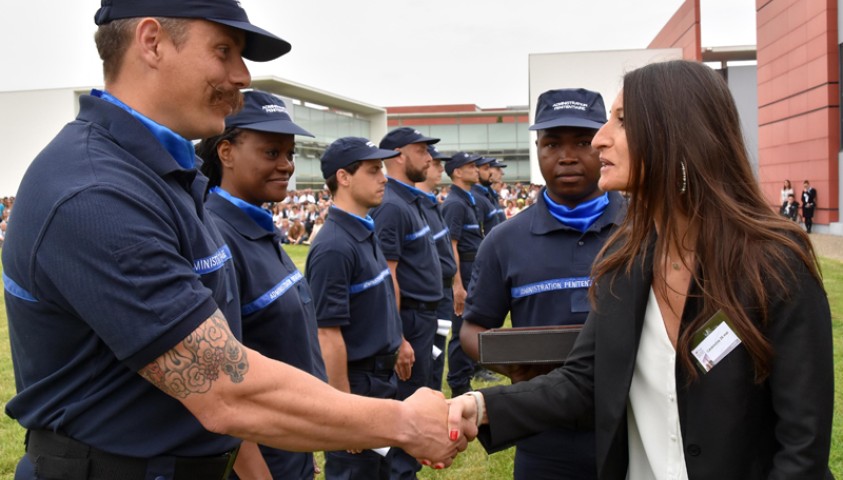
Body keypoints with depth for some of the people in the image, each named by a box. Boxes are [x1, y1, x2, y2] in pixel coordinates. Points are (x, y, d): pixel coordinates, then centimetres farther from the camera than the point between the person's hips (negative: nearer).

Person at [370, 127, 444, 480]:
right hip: (410, 317, -10)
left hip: (424, 314, 10)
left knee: (419, 394, 19)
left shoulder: (411, 201, 12)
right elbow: (387, 277, -22)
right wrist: (398, 340, -23)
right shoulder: (392, 206, -18)